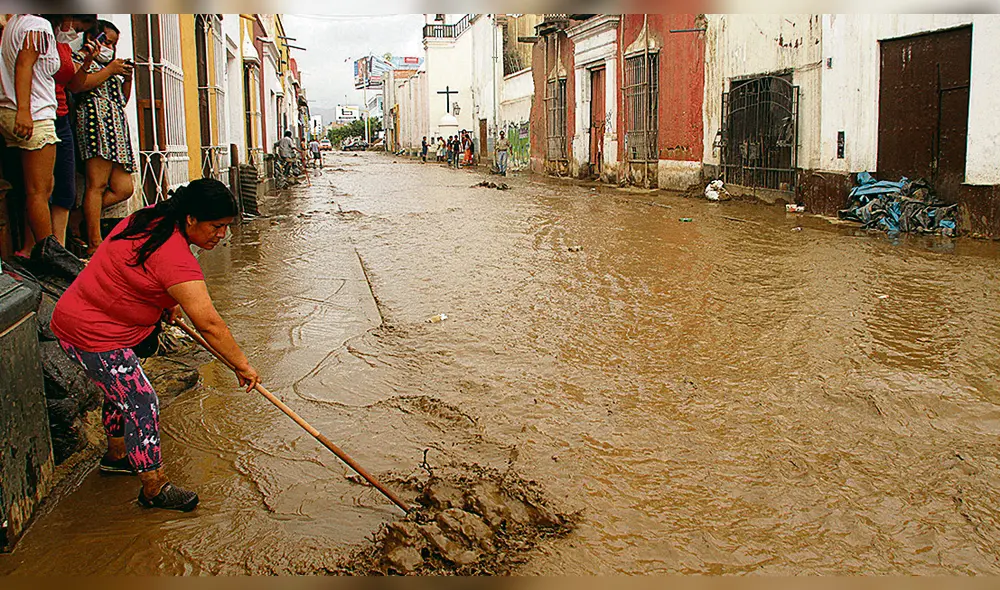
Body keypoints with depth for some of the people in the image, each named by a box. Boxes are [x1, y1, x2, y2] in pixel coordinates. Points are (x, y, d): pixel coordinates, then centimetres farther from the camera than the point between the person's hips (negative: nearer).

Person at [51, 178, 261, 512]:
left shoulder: (153, 218, 0)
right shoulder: (173, 256, -30)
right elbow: (209, 324, -32)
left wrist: (167, 302, 13)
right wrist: (242, 366, -24)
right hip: (92, 336, -10)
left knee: (121, 391, 25)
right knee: (142, 404, -7)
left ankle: (116, 455, 45)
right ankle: (154, 488, 4)